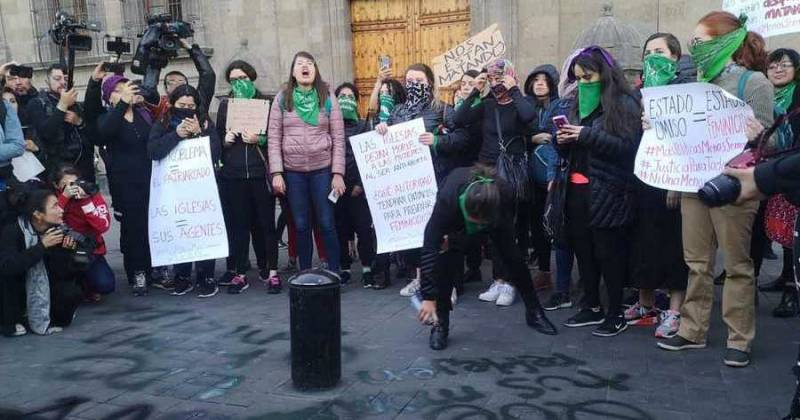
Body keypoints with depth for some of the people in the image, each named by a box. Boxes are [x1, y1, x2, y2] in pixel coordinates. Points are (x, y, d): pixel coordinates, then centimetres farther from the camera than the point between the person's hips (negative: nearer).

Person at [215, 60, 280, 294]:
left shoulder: (264, 102, 4)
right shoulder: (225, 105, 13)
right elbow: (217, 137, 15)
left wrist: (260, 139, -15)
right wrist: (225, 141, -6)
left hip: (260, 172, -2)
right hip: (233, 174, 2)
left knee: (265, 222, 0)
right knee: (237, 223, 3)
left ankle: (270, 271, 8)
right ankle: (240, 274, 10)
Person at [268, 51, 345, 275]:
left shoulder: (327, 98, 2)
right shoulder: (282, 99, 4)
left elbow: (338, 138, 0)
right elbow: (274, 138, 2)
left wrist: (338, 173, -6)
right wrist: (276, 173, -6)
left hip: (322, 170, -1)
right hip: (293, 172, 1)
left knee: (327, 224, 2)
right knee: (301, 225, 9)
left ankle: (334, 272, 13)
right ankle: (305, 273, 21)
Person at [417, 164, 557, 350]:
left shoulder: (506, 194, -41)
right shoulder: (447, 198, -47)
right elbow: (430, 247, -44)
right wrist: (429, 297, -44)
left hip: (494, 215, 2)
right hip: (454, 219, -2)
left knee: (513, 257, 1)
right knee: (446, 261, -20)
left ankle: (534, 312, 23)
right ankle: (440, 324, -6)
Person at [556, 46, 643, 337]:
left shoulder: (624, 103, -5)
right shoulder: (579, 104, 16)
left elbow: (629, 146, -16)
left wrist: (588, 135, -21)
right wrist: (562, 141, -1)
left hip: (607, 193, -7)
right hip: (578, 190, 7)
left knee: (609, 252, 0)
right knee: (583, 250, 10)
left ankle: (616, 314, 11)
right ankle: (592, 307, 23)